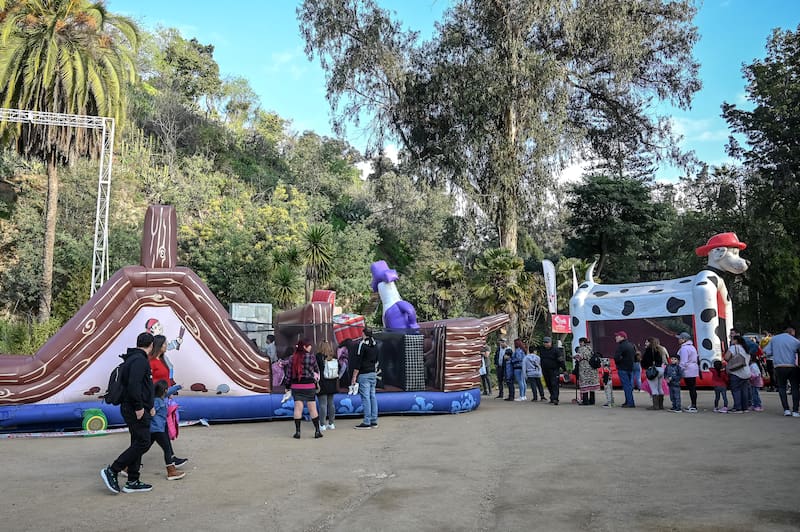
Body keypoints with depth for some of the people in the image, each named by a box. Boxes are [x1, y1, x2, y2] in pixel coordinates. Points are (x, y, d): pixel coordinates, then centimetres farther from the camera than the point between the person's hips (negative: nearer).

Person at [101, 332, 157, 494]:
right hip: (136, 410, -11)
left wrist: (149, 406, 21)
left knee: (138, 443, 12)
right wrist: (139, 407, -21)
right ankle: (111, 471, -3)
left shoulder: (133, 358, 18)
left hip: (137, 409, 11)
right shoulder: (140, 360, -15)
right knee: (143, 443, -8)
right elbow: (133, 385, -27)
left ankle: (132, 482, 16)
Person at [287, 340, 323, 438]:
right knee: (312, 409, 6)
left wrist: (287, 385, 10)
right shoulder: (311, 357, -4)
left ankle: (297, 432, 3)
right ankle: (317, 431, 10)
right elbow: (316, 370, 9)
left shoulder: (293, 358, 1)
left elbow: (290, 373, 3)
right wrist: (316, 375, 30)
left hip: (296, 386, 2)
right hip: (309, 386, -2)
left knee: (298, 408, 4)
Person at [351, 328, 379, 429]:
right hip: (373, 374, 7)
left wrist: (354, 376, -10)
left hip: (364, 374, -7)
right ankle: (374, 421, 12)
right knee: (373, 396, 9)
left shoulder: (362, 344, -11)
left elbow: (358, 362, -13)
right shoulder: (375, 345, 12)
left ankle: (367, 422, -6)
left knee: (365, 397, -6)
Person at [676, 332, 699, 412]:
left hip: (688, 372, -10)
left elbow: (683, 362, -21)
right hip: (693, 370, 10)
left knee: (691, 388, -6)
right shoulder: (691, 347, 16)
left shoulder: (684, 348, -16)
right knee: (692, 388, 13)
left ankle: (694, 406, -3)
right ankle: (693, 405, 19)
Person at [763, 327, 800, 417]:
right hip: (792, 366, -1)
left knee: (782, 387, 11)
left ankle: (786, 409, 2)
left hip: (779, 366, 1)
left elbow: (767, 352, 4)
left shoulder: (774, 339, 5)